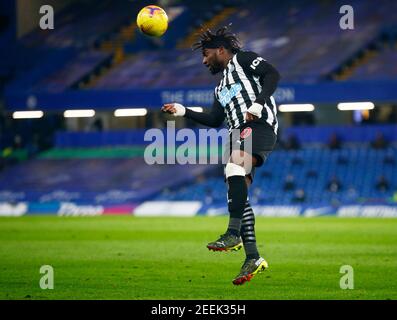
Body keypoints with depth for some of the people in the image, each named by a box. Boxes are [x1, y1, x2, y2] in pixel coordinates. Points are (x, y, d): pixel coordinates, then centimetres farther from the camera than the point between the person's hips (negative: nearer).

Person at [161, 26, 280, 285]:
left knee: (234, 168, -32)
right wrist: (183, 112, 26)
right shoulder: (222, 88, 33)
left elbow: (272, 74, -4)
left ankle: (233, 234, -41)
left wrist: (258, 104, -16)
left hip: (259, 126, -9)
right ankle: (253, 258, -7)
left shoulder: (243, 59, 10)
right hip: (240, 136, 9)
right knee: (237, 193, -4)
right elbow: (214, 120, 29)